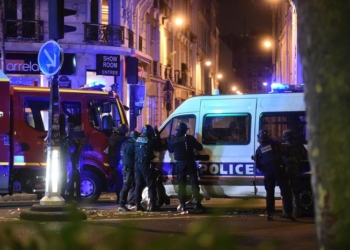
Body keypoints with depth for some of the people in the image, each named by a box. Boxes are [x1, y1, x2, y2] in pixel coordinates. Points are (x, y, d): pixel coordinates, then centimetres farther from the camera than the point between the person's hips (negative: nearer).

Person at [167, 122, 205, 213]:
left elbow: (170, 150, 16)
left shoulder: (173, 140, 0)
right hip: (190, 162, -1)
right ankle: (198, 204, -5)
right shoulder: (189, 138, -5)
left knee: (181, 184, 8)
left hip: (180, 164, 1)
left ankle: (182, 206, 3)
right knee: (194, 183, 0)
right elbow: (199, 147, -3)